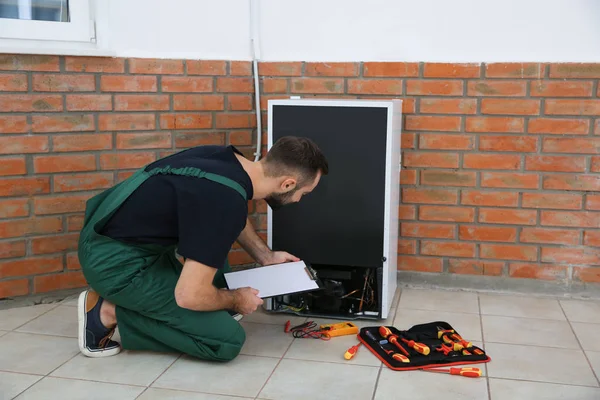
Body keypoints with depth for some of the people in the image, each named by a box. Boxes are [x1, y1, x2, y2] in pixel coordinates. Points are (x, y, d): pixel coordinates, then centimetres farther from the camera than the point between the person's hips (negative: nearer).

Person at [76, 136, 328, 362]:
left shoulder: (229, 159, 0)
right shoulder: (225, 202, -28)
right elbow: (190, 295, -25)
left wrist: (266, 256, 23)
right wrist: (236, 300, -5)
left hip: (122, 235, 9)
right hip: (114, 261, -9)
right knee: (228, 340, -9)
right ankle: (110, 313, -1)